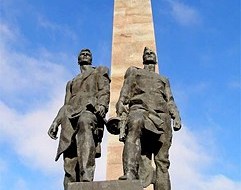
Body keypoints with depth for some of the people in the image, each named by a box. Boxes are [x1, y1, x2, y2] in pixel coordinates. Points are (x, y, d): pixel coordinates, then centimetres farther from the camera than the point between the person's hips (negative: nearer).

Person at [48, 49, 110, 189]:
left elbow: (105, 90, 7)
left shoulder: (99, 72, 26)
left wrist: (102, 105, -15)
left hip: (89, 109, -5)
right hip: (70, 115, 5)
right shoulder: (71, 82, 38)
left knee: (85, 122, -42)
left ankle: (86, 179, -57)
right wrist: (56, 121, 10)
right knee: (70, 159, -12)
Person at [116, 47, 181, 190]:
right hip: (139, 109, -3)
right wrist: (121, 116, -1)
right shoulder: (133, 71, 31)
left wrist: (176, 117, 1)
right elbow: (124, 95, 17)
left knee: (162, 160, -11)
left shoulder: (164, 79, 37)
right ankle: (130, 173, -55)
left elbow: (170, 101, 22)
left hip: (161, 115, 4)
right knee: (135, 125, -40)